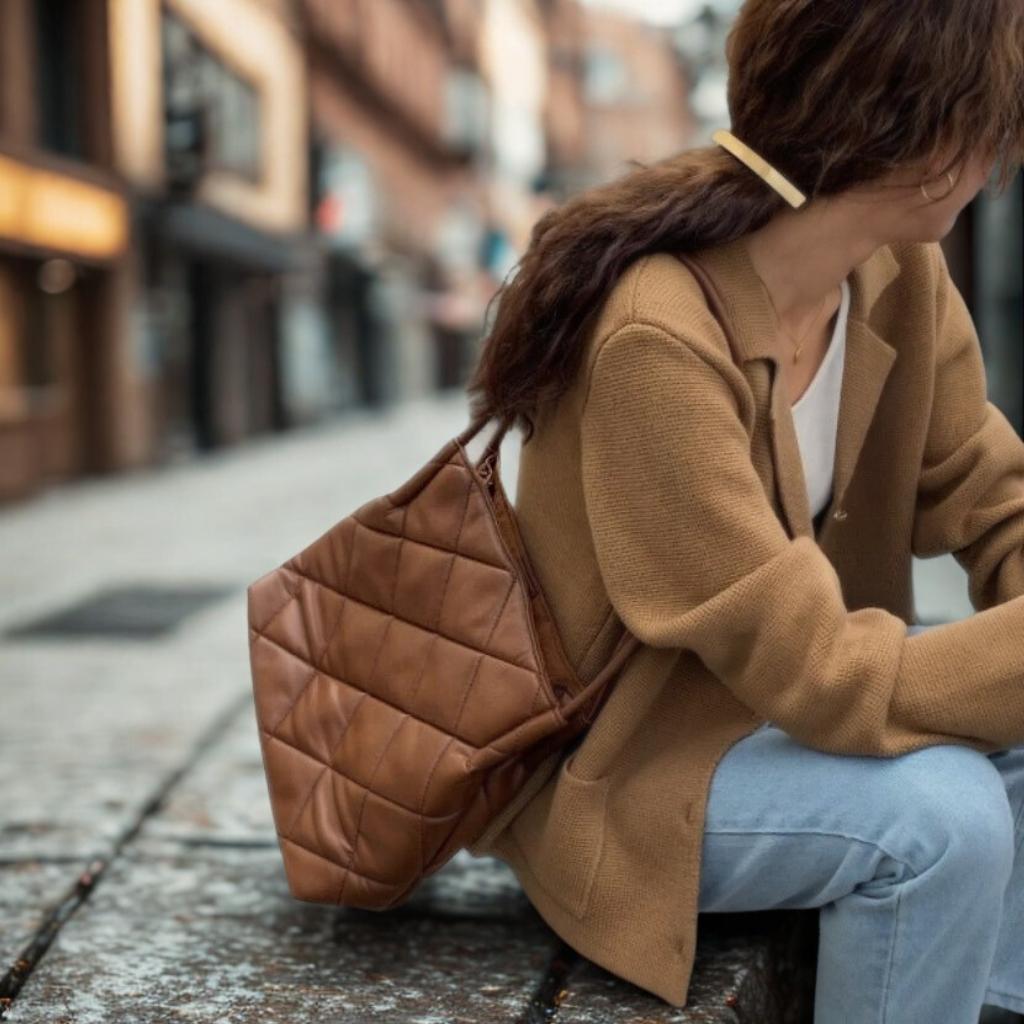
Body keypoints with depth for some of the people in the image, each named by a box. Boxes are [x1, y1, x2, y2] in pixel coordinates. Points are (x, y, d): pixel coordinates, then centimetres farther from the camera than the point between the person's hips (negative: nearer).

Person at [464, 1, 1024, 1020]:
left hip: (785, 699, 8)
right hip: (617, 769, -7)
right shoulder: (656, 339, -31)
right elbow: (823, 677, -31)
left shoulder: (901, 275, -6)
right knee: (941, 813, -28)